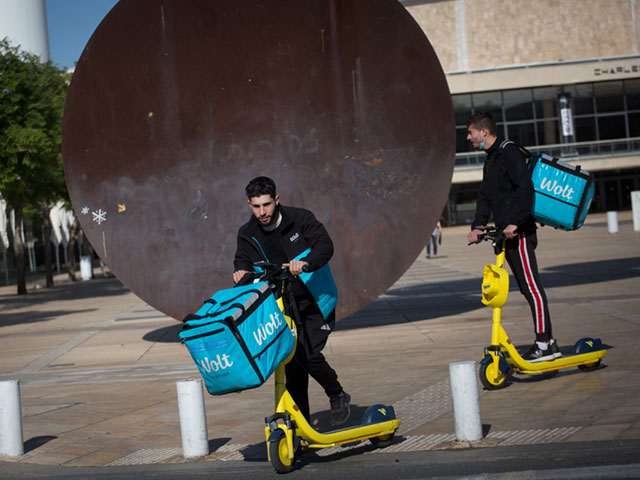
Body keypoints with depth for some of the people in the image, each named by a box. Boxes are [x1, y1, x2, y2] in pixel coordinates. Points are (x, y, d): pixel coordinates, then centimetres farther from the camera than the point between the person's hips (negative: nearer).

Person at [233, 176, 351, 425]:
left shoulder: (300, 219, -9)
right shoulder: (247, 234, 3)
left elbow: (325, 245, -19)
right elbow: (243, 260, 7)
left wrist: (306, 263, -39)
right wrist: (241, 271, -19)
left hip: (316, 304, -4)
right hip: (283, 308, 4)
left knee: (309, 354, -16)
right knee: (292, 363, 0)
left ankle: (337, 395, 11)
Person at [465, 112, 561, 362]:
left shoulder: (509, 152, -10)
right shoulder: (490, 160, 21)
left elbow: (525, 188, -21)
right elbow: (486, 197, 21)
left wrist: (514, 222, -27)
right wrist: (477, 226, 7)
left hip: (520, 232, -10)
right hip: (506, 233, 10)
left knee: (531, 286, -9)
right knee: (527, 288, 10)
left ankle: (544, 345, -8)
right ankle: (548, 341, 14)